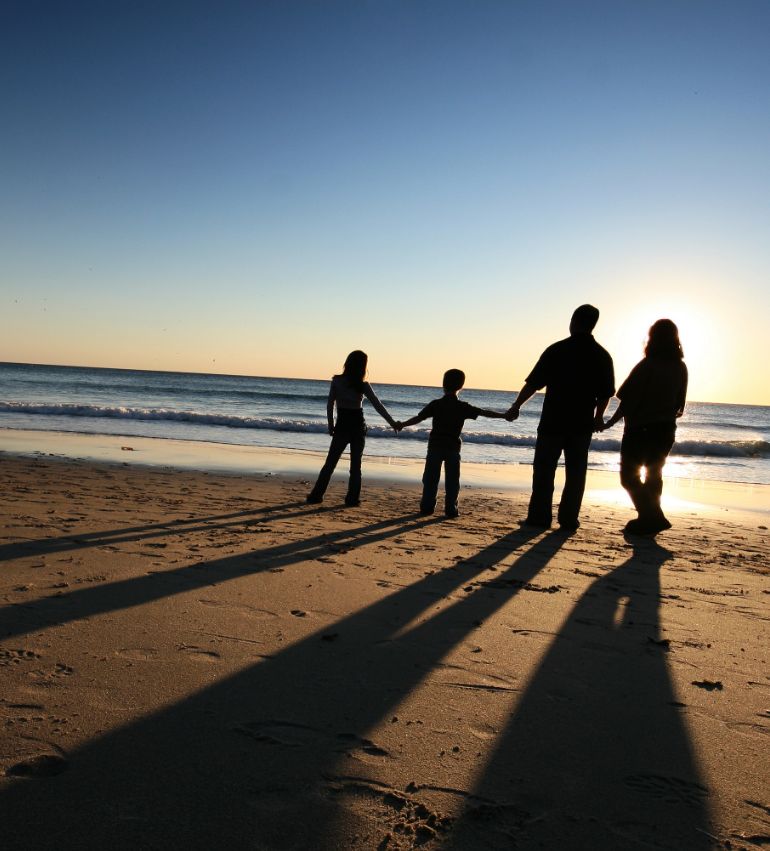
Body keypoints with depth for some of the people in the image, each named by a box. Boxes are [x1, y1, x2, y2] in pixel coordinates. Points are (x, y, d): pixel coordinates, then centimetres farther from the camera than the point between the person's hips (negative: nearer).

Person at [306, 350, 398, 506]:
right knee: (356, 464, 9)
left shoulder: (337, 381, -5)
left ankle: (317, 494, 7)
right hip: (358, 427, -1)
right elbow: (378, 406, -7)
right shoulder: (363, 385, -8)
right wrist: (392, 423, -2)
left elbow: (330, 404, -2)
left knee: (330, 463, 9)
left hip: (342, 427, 1)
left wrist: (331, 425, 8)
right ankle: (352, 498, 8)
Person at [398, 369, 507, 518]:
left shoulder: (435, 404, -5)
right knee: (452, 479, 6)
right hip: (453, 447, 0)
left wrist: (402, 425, 4)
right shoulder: (463, 407, -5)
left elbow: (418, 418, -6)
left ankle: (427, 506, 8)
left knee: (430, 478, 8)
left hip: (435, 445, 0)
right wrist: (505, 415, 4)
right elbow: (485, 413, -4)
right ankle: (451, 508, 3)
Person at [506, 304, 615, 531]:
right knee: (575, 472, 9)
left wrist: (516, 406, 4)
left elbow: (533, 383, -7)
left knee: (544, 470, 6)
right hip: (582, 423, 3)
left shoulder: (557, 350, -8)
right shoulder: (602, 356, 2)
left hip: (553, 421, -2)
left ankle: (540, 516, 5)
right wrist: (598, 416, 25)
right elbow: (605, 393, 8)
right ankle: (568, 519, 8)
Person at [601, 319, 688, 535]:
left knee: (629, 476, 3)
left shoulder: (647, 365, -15)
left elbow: (628, 399, -16)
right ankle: (651, 519, 24)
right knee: (654, 475, 20)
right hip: (665, 430, 7)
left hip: (640, 429, -6)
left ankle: (653, 518, -6)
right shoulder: (680, 368, 2)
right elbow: (680, 404, 10)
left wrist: (610, 422, -6)